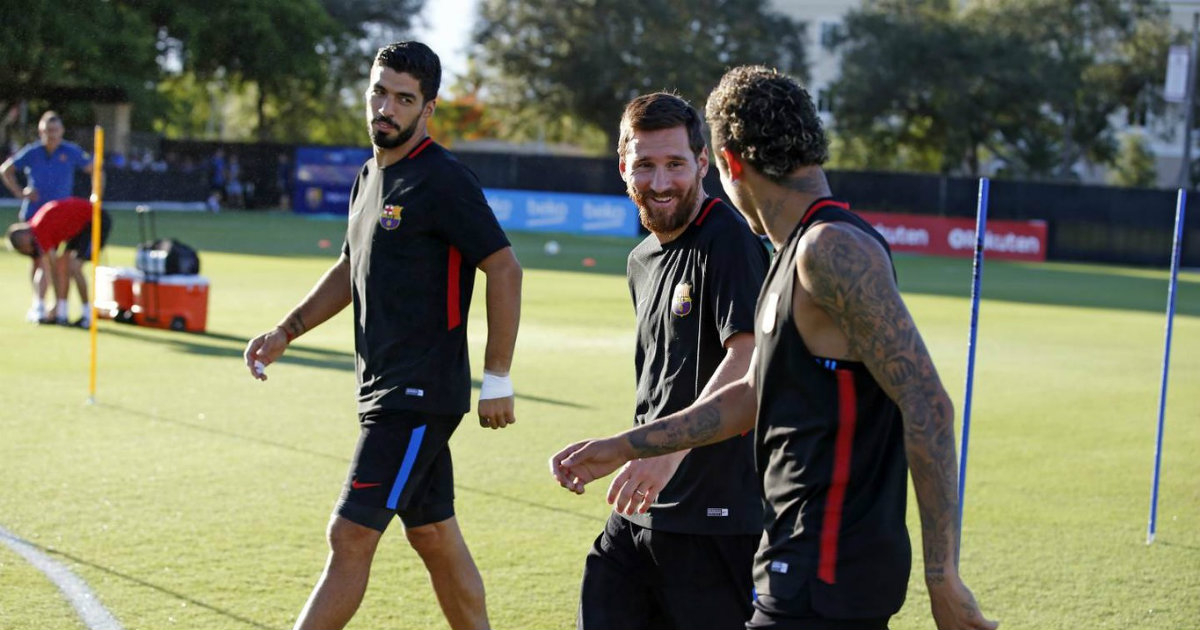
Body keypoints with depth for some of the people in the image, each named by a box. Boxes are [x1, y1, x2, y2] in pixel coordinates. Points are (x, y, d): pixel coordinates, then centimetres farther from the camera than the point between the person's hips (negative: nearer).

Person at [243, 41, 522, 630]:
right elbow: (351, 270, 25)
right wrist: (286, 331, 14)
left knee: (350, 536, -9)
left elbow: (505, 270, -15)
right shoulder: (370, 175, 14)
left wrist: (496, 381, -15)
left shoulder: (442, 181, -14)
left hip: (419, 393, -9)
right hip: (386, 389, 9)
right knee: (434, 536, 15)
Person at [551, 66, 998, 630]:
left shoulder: (833, 250, -18)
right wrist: (623, 448, 25)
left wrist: (942, 579, -23)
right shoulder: (798, 252, 15)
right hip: (803, 560, 10)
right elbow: (752, 397, 24)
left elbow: (927, 407, -23)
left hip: (823, 578, -10)